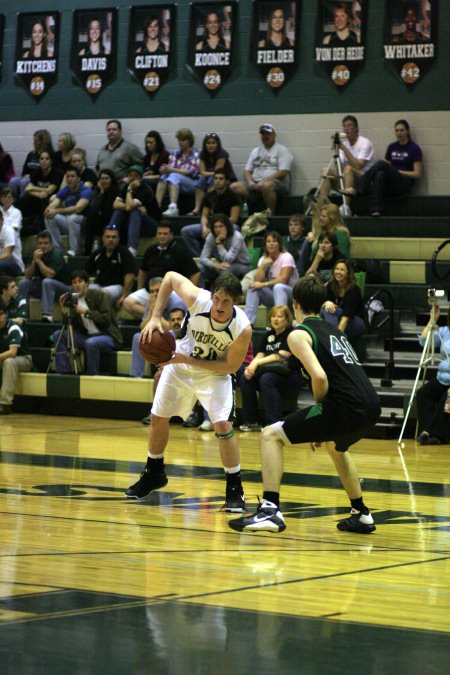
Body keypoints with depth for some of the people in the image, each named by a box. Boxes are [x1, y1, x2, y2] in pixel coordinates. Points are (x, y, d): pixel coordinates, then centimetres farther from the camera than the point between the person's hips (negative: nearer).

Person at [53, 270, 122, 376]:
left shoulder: (99, 295, -9)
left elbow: (106, 320, -19)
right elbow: (72, 327, 5)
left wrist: (86, 311, -21)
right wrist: (65, 312, -11)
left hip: (107, 336, -6)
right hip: (86, 336, 6)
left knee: (90, 343, -38)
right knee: (58, 335, -6)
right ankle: (62, 374, -6)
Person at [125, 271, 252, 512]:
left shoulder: (242, 329, -34)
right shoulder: (198, 300, -31)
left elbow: (230, 366, -22)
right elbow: (170, 277, -14)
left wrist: (188, 360, -28)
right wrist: (155, 317, -20)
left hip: (215, 373, -3)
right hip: (179, 366, 3)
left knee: (222, 424, -21)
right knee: (158, 418, 12)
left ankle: (234, 489, -7)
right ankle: (153, 474, 36)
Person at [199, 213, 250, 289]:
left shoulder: (237, 237, -22)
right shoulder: (211, 237, -9)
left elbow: (228, 260, -31)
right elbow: (203, 258, -16)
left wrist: (218, 242, -30)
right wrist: (215, 265, -36)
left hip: (241, 266, -4)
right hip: (222, 265, 4)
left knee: (225, 270, -39)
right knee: (200, 268, -22)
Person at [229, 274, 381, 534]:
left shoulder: (299, 334, 2)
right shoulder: (335, 331, 26)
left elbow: (320, 377, -14)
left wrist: (320, 407, 5)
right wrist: (322, 427, 28)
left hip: (346, 407, -8)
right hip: (371, 408, 8)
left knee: (271, 435, 1)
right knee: (336, 447, 39)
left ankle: (270, 510, -10)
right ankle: (361, 515, 43)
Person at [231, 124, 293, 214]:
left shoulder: (281, 150, 5)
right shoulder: (255, 151, 24)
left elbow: (283, 172, -8)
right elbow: (247, 171, 19)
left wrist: (264, 181, -17)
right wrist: (250, 182, -5)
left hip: (277, 183, -5)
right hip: (255, 184, 5)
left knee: (266, 185, -42)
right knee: (234, 186, -19)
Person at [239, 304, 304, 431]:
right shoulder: (269, 335, 16)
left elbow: (281, 356, -17)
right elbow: (260, 354, 9)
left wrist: (257, 363, -22)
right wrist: (251, 366, -14)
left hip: (291, 375, -7)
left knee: (267, 379, -35)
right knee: (244, 379, -13)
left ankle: (274, 424, -33)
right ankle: (251, 422, -9)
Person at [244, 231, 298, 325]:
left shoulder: (286, 257, -10)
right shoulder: (263, 259, 7)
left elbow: (283, 279, -22)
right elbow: (258, 280, -6)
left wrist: (263, 284, -28)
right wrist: (263, 265, -18)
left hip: (290, 294, -5)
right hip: (272, 296, 5)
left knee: (278, 287, -38)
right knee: (253, 287, -19)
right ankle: (248, 322, -26)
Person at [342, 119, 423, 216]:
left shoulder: (414, 148, 1)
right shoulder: (392, 147, 17)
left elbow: (417, 174, -4)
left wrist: (398, 171, -11)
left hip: (405, 184, -5)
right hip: (390, 184, 5)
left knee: (381, 164, -30)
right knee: (380, 174, -35)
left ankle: (357, 190, -34)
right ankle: (376, 210, -47)